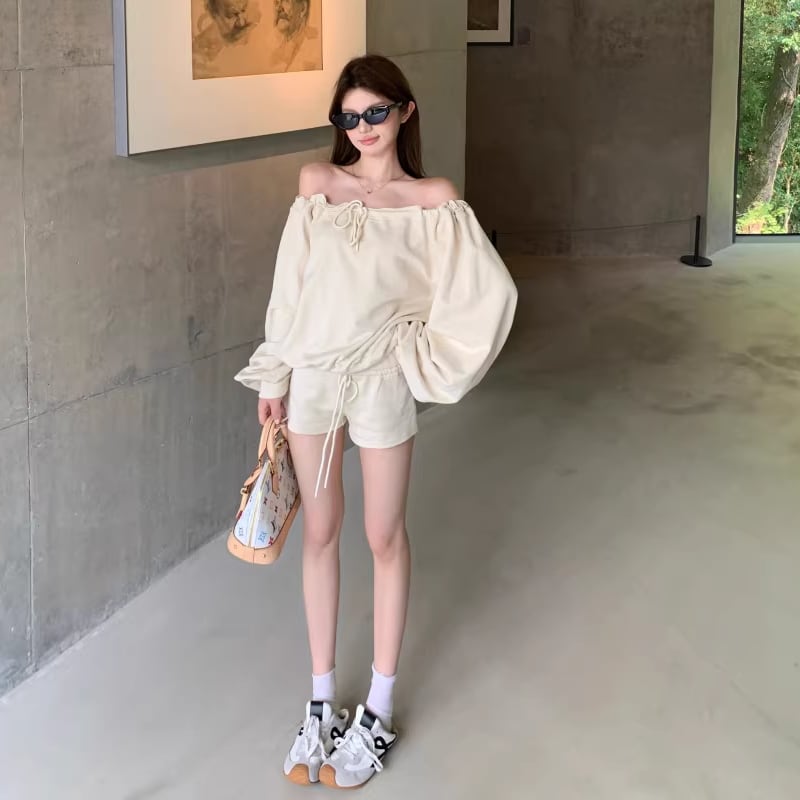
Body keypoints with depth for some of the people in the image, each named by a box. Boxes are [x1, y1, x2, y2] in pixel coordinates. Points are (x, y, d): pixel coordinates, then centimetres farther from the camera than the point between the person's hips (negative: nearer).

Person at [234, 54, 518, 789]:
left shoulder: (433, 201, -6)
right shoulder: (315, 186, 2)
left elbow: (492, 294, -10)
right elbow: (291, 287, 5)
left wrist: (427, 359, -7)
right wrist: (273, 377, 3)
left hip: (380, 381, -3)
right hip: (310, 376, 3)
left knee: (384, 537, 7)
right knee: (319, 533, 11)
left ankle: (379, 711, 19)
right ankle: (323, 699, 24)